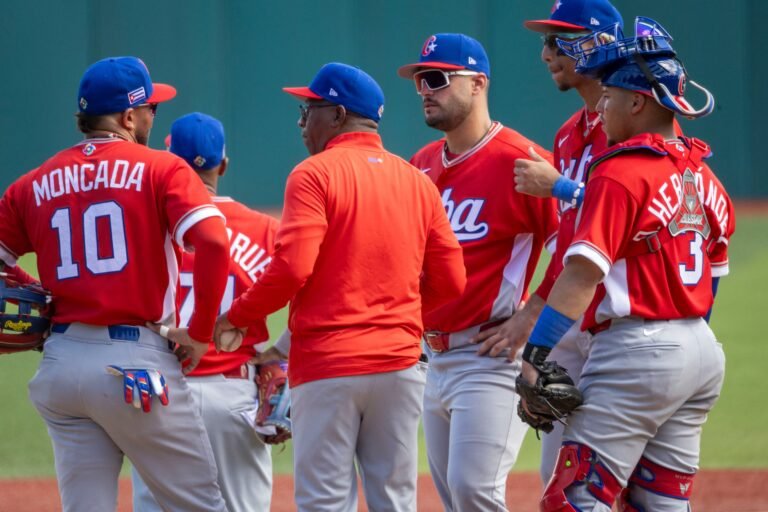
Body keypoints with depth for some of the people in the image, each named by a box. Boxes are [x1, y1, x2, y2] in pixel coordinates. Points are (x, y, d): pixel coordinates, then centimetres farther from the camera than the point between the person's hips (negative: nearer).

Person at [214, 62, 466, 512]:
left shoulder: (316, 174, -6)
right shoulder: (417, 182, 10)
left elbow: (292, 268, -16)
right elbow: (450, 281, 8)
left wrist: (236, 317, -2)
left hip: (328, 367, -5)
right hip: (399, 362, 5)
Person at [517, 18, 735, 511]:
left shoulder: (620, 173, -13)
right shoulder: (702, 175, 13)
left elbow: (583, 273, -21)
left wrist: (534, 354, -23)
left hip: (636, 352, -9)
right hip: (703, 352, 9)